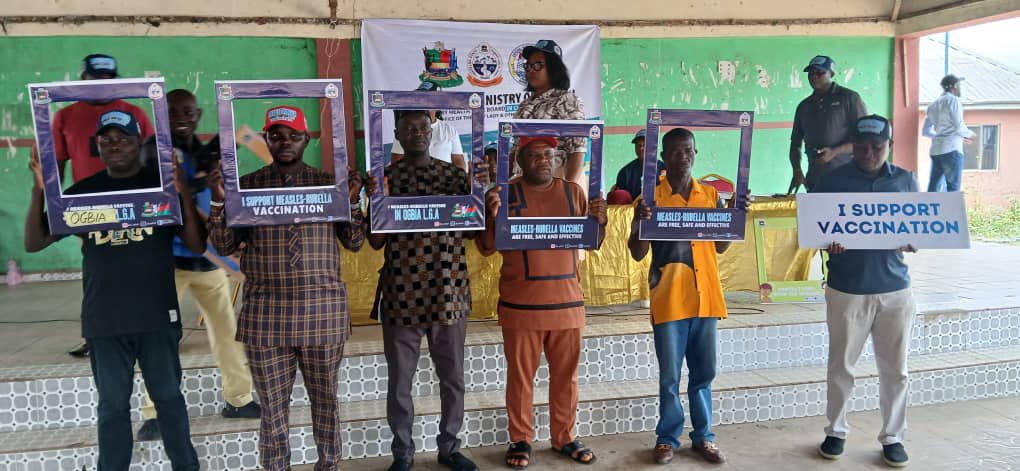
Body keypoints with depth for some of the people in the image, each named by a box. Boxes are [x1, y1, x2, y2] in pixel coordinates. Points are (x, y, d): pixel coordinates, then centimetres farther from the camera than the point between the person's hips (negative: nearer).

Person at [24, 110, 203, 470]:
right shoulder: (82, 192, 5)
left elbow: (197, 245, -5)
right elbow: (33, 243, 4)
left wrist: (183, 193, -19)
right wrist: (39, 190, -10)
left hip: (157, 316, -1)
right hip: (105, 321, 1)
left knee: (168, 396, 11)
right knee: (112, 405, 11)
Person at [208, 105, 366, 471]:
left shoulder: (328, 183, 5)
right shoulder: (247, 185, 5)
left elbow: (355, 244, 6)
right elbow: (224, 246, 5)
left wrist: (352, 201, -8)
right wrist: (218, 200, -8)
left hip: (324, 310, 1)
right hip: (266, 312, 0)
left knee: (325, 400, 13)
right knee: (272, 406, 8)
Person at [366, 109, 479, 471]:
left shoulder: (455, 175, 4)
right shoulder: (384, 178, 0)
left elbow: (471, 229, 6)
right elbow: (375, 242, -2)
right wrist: (373, 201, -17)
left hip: (448, 293, 2)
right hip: (402, 296, -1)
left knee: (453, 378, 13)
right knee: (400, 381, 9)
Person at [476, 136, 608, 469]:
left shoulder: (572, 192, 9)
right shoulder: (506, 193, 1)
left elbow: (593, 243, 11)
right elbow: (486, 248, 0)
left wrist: (600, 221, -10)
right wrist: (491, 215, -18)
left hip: (567, 301, 3)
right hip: (521, 304, -2)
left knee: (566, 375, 11)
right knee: (520, 375, 6)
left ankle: (564, 437, 26)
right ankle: (521, 440, 20)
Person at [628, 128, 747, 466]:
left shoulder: (710, 195, 9)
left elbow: (721, 245, 12)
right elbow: (637, 253, -4)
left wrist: (737, 215, -2)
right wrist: (640, 222, -23)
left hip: (705, 297, 4)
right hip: (668, 300, -3)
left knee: (704, 373, 13)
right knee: (669, 376, 5)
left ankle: (703, 436, 27)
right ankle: (667, 438, 21)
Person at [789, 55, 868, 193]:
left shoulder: (848, 97, 1)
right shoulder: (804, 106, 15)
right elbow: (795, 143, 18)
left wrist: (835, 152, -16)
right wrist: (797, 171, 2)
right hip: (814, 180, 5)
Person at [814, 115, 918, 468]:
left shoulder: (906, 181, 6)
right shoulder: (833, 181, -1)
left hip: (895, 289, 2)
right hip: (847, 289, -2)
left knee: (894, 368, 9)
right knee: (841, 365, 7)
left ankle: (893, 436, 24)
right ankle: (836, 431, 23)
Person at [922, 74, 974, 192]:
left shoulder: (933, 105, 19)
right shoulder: (953, 100, -2)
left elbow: (926, 131, 21)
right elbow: (959, 126, -11)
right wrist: (969, 133, 8)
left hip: (935, 150, 7)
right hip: (951, 150, -7)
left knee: (933, 187, 6)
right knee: (953, 188, -7)